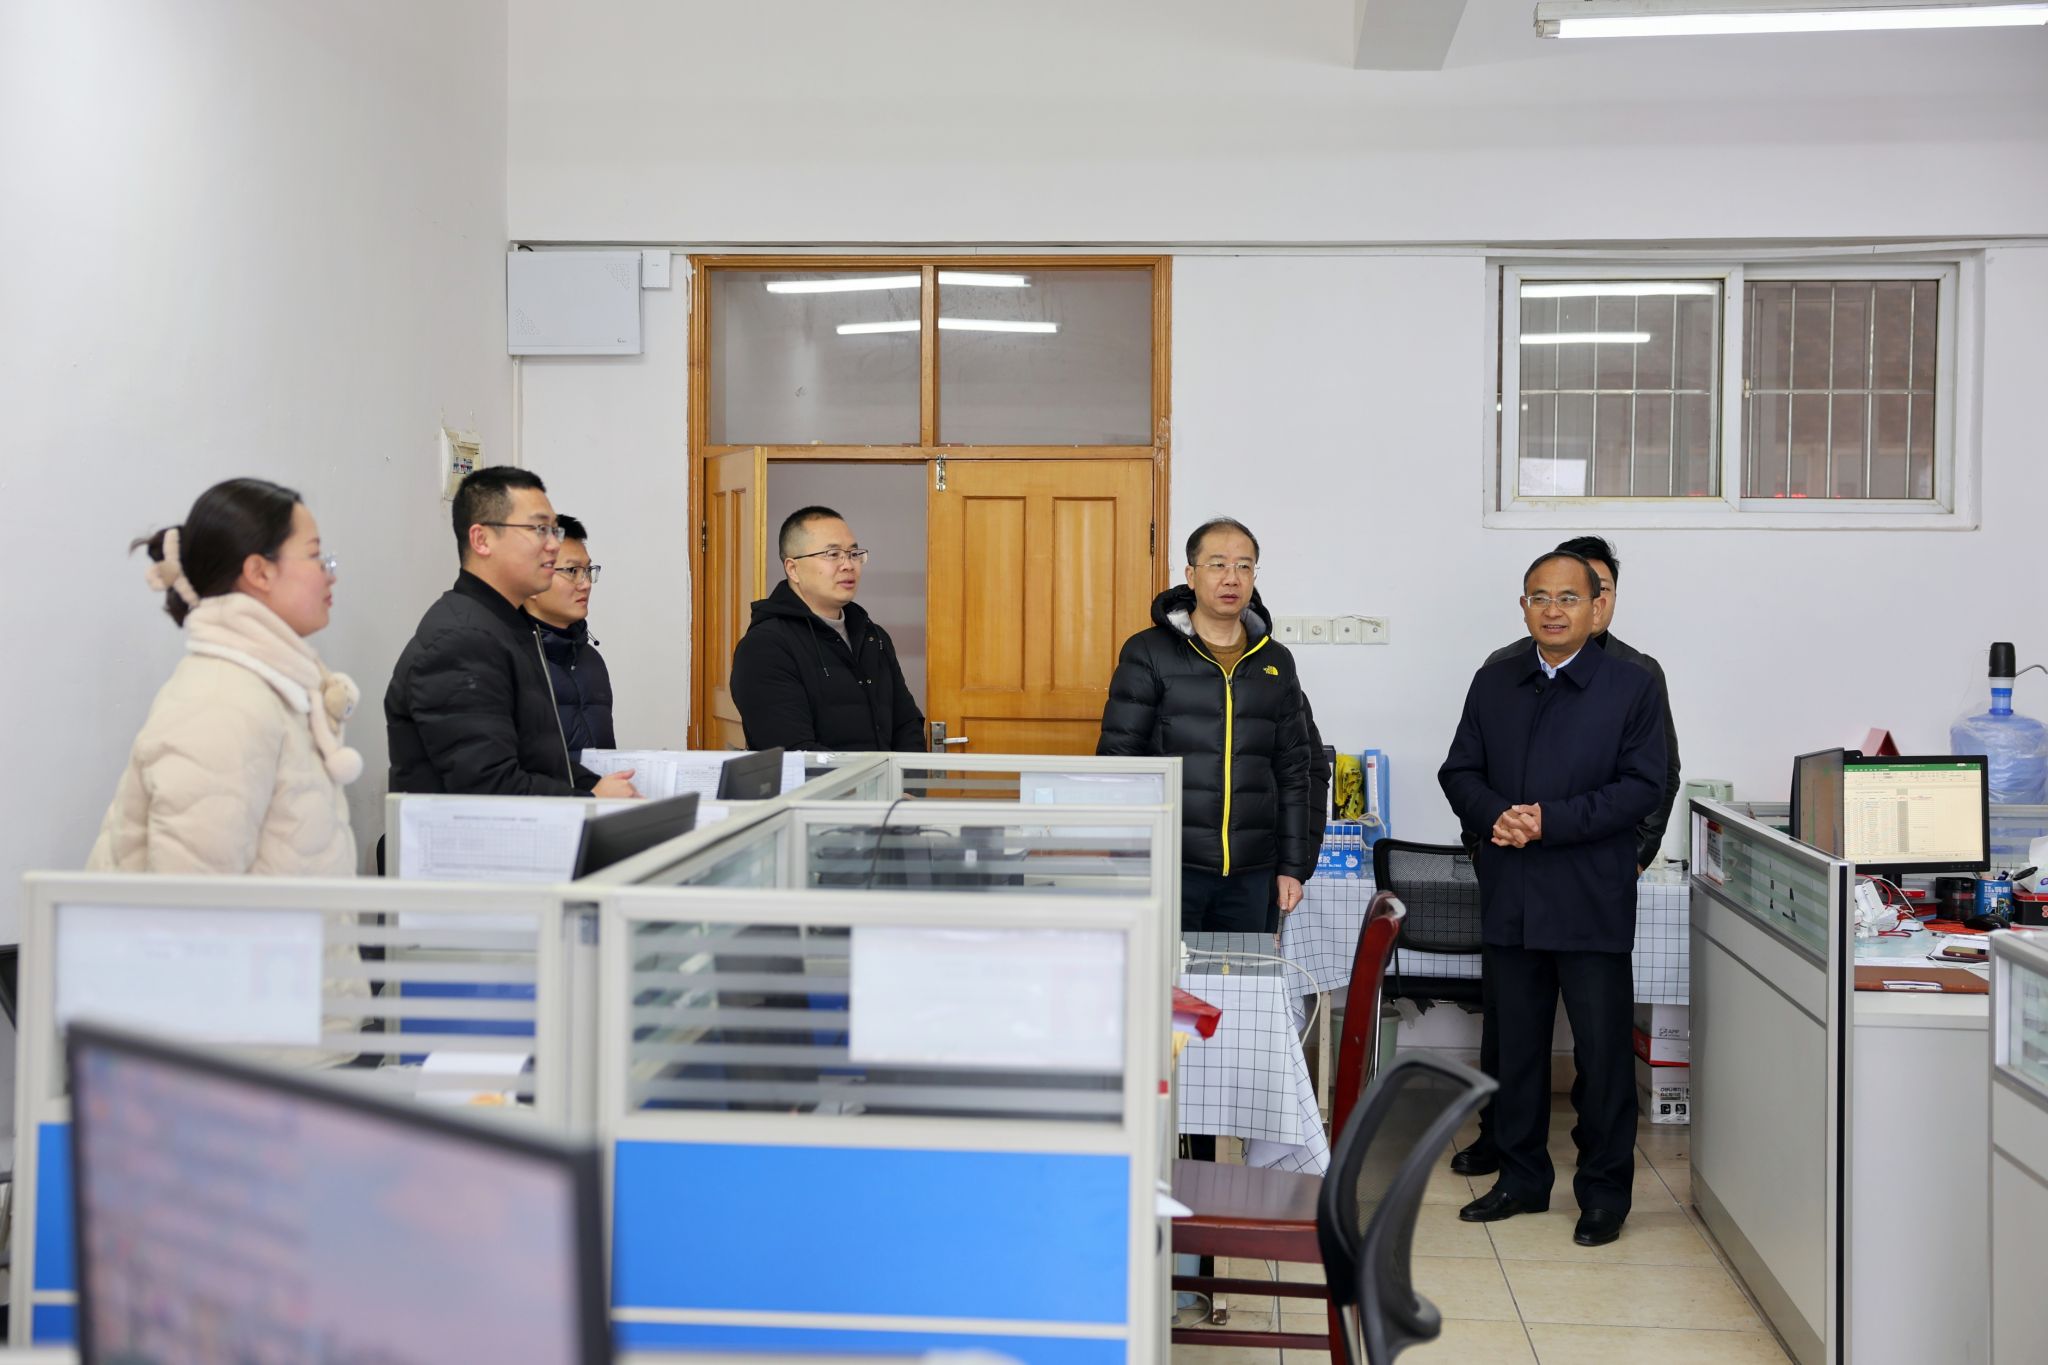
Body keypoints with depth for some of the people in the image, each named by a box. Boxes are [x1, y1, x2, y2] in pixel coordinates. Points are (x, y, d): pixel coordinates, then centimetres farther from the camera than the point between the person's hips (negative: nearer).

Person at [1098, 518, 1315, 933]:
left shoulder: (1276, 662, 12)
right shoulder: (1148, 653, -1)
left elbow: (1292, 772, 14)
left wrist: (1293, 866, 9)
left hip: (1253, 876, 4)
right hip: (1169, 869, -4)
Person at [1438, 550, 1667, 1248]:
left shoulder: (1633, 686, 0)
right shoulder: (1493, 683, 11)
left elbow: (1642, 785, -8)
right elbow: (1459, 772, 9)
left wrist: (1552, 821, -17)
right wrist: (1494, 816, -12)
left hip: (1592, 899, -4)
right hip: (1509, 900, 4)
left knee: (1602, 1047, 2)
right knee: (1516, 1044, 13)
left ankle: (1604, 1190, 16)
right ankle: (1521, 1177, 26)